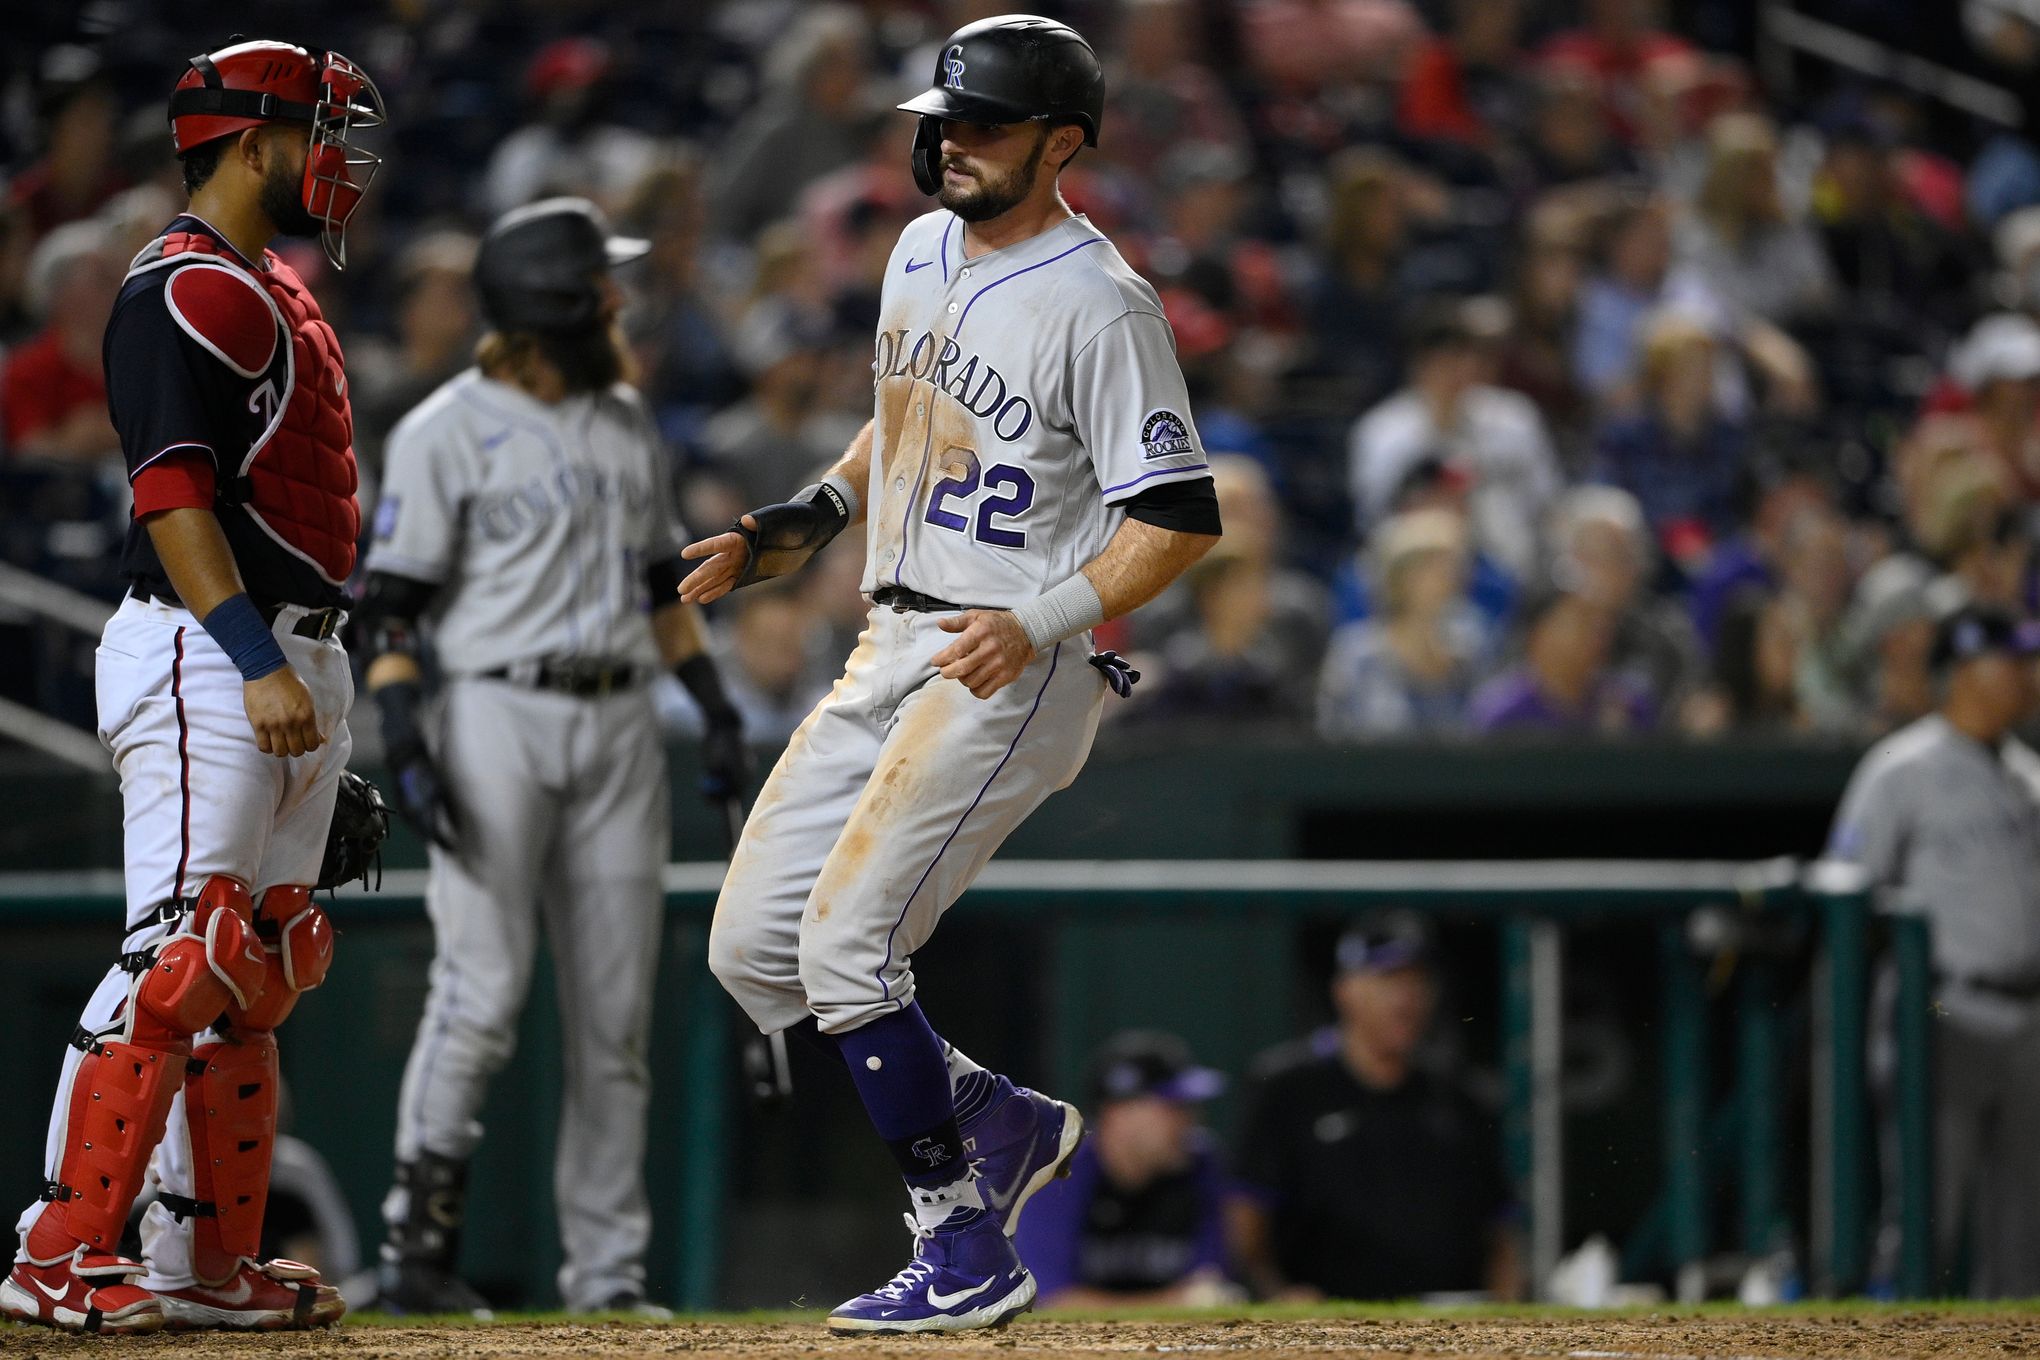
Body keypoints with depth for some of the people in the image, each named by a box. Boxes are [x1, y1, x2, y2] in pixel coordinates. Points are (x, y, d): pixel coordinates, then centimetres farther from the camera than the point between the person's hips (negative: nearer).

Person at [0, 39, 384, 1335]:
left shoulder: (277, 293, 20)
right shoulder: (185, 291, -11)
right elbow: (173, 495, -19)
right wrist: (258, 668, -26)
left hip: (294, 662, 10)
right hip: (205, 650, -10)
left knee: (256, 972, 9)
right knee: (176, 959, -14)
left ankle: (211, 1260, 13)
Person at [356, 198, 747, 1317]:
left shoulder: (627, 424, 16)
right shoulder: (445, 432, -4)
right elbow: (392, 603, -7)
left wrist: (713, 700, 13)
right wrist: (406, 741, -17)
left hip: (620, 723, 6)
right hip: (500, 716, -6)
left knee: (616, 1012, 4)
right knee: (483, 992, -13)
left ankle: (608, 1273, 8)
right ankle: (415, 1245, -5)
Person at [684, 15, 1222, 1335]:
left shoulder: (1099, 303, -15)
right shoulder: (923, 253, 11)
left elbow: (1182, 517, -17)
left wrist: (1044, 624, -28)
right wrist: (803, 521, 13)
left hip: (1014, 677, -9)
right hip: (896, 646, 9)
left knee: (845, 941, -17)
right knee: (753, 946, 5)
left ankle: (969, 1251, -6)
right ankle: (997, 1119, 21)